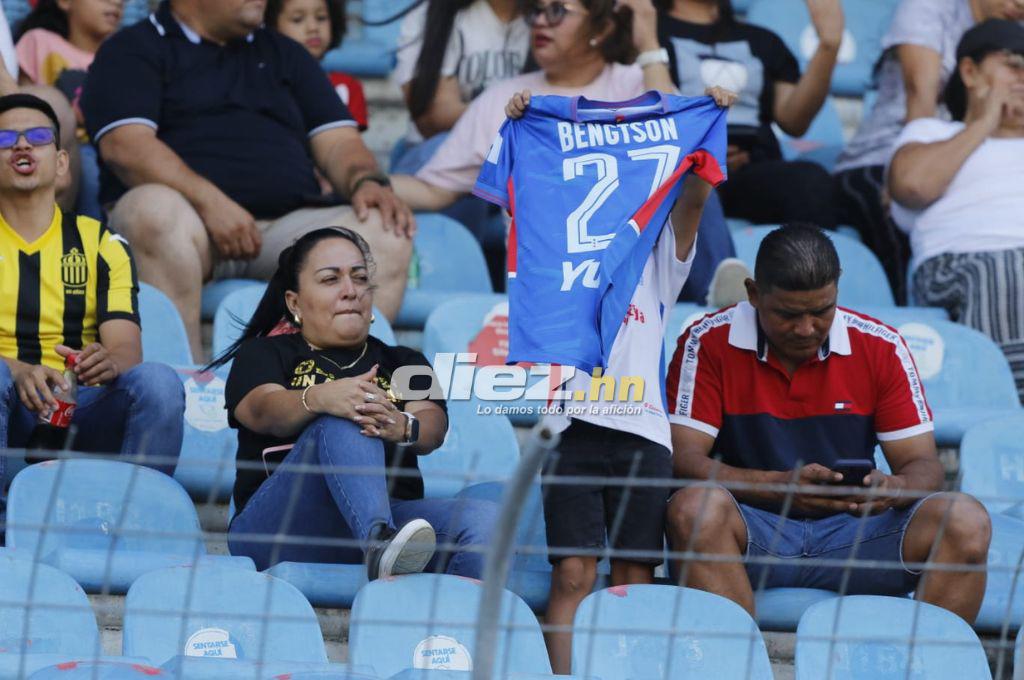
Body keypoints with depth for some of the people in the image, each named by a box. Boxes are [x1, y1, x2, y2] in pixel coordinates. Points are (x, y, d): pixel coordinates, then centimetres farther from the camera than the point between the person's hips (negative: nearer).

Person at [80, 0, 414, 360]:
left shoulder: (283, 54, 28)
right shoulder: (132, 50, 11)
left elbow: (337, 141, 20)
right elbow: (125, 145, -6)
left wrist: (366, 181, -5)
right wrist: (209, 201, -21)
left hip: (288, 222, 4)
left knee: (386, 234, -24)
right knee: (158, 210, -39)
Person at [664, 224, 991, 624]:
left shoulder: (880, 348, 5)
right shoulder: (708, 345, -3)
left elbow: (923, 466, 5)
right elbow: (682, 458, -12)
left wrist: (892, 489, -22)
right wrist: (780, 485, -28)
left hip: (853, 530, 2)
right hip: (751, 530, -2)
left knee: (966, 522, -21)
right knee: (696, 507, -35)